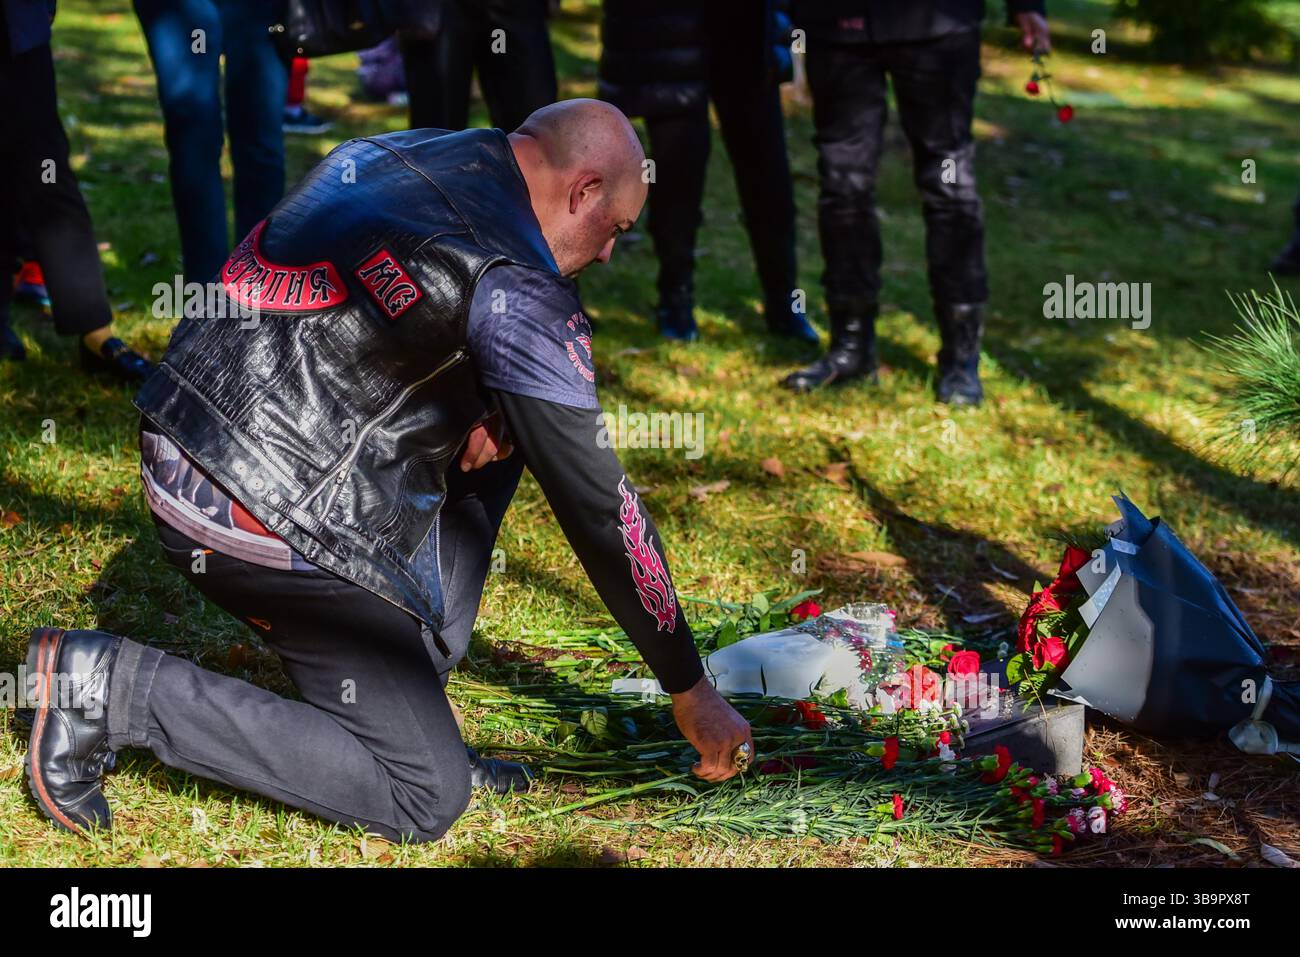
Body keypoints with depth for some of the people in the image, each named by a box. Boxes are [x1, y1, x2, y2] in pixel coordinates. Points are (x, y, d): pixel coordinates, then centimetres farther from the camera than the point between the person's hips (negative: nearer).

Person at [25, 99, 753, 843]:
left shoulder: (384, 156, 10)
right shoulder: (519, 289, -14)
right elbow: (598, 508, -9)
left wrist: (484, 409, 5)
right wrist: (692, 692, 1)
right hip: (269, 517, -9)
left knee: (492, 431, 18)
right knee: (425, 799, 1)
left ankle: (411, 699, 15)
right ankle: (117, 688, -4)